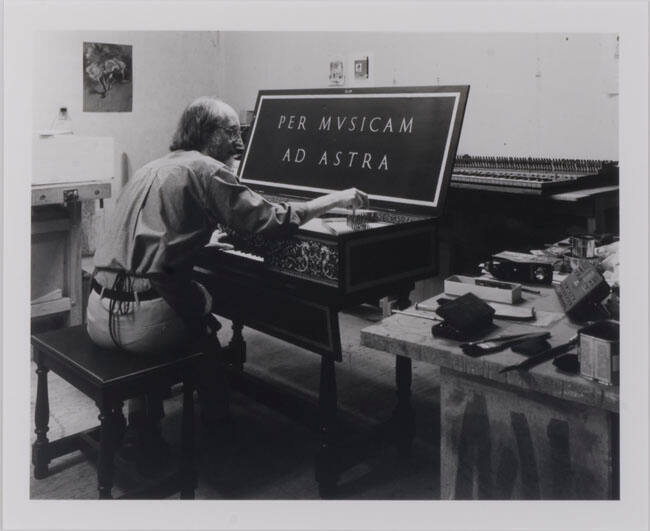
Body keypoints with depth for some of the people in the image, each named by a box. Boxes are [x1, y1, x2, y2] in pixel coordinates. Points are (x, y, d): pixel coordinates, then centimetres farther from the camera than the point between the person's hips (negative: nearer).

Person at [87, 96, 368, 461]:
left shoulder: (151, 169, 18)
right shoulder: (206, 169, -6)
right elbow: (271, 220, -11)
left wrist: (205, 234, 38)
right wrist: (339, 199, 0)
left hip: (99, 316, 7)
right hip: (143, 323, -7)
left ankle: (141, 431, 33)